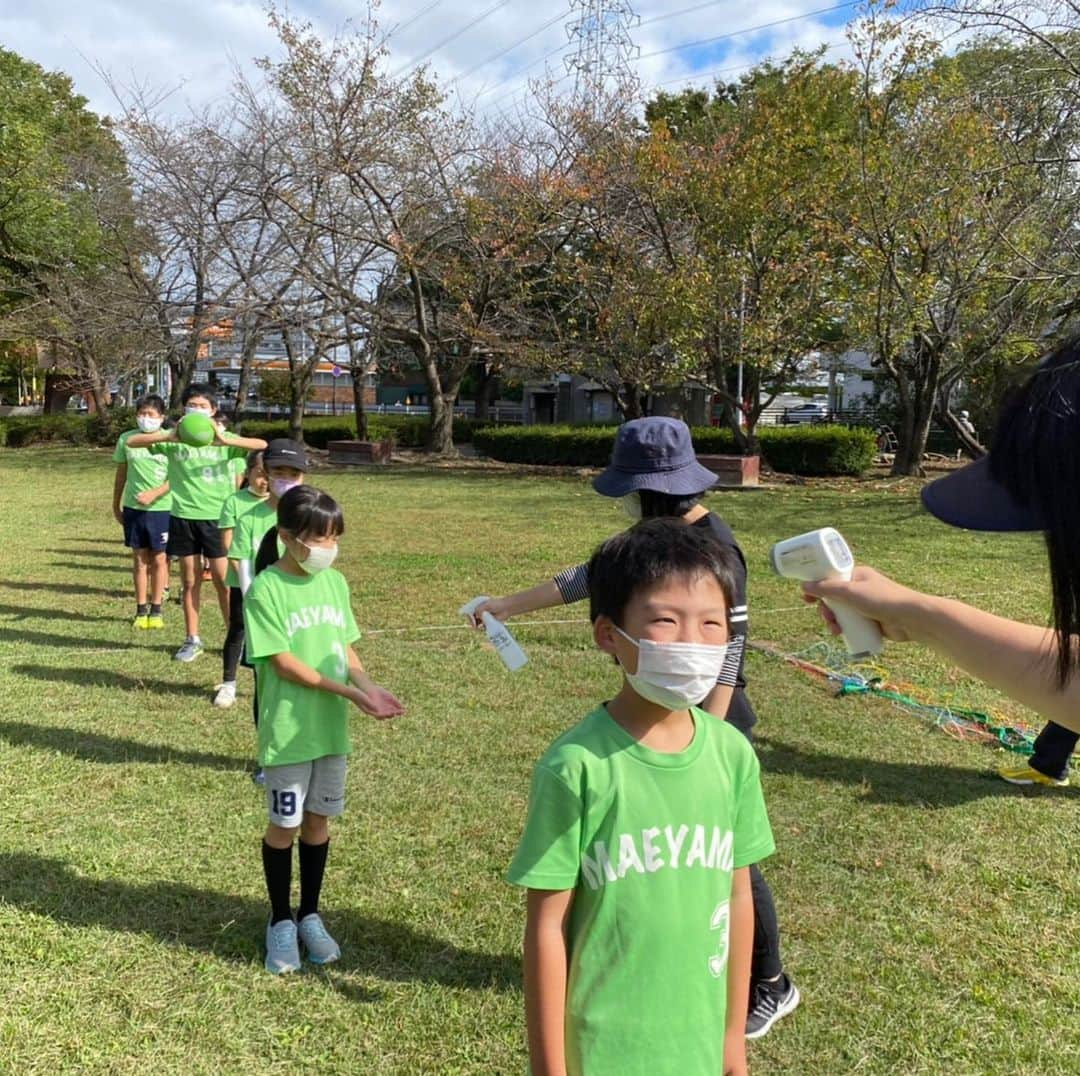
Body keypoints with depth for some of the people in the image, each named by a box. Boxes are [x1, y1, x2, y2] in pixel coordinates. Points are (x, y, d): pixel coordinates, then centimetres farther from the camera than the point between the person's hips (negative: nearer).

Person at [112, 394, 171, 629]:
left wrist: (154, 493, -21)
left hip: (162, 507, -2)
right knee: (140, 559, 8)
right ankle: (141, 609, 17)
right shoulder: (127, 439, 4)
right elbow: (121, 474, 13)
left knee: (159, 559, 4)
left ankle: (156, 610, 16)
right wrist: (116, 505, 16)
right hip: (133, 507, 2)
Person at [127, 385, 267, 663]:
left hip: (217, 516, -1)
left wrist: (225, 440, -28)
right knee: (190, 581, 10)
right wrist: (169, 437, -24)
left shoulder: (222, 438, 0)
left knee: (224, 581, 3)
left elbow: (262, 445, -14)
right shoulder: (174, 439, 2)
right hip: (183, 517, 1)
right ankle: (193, 639, 22)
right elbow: (132, 442, -8)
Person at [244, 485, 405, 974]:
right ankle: (280, 922, 28)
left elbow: (345, 647, 8)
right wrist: (350, 693, -22)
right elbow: (284, 663, -18)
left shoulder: (335, 582, 3)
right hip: (288, 730, -5)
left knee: (318, 820, 16)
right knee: (285, 825, 9)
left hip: (331, 727, 5)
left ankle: (309, 915, 33)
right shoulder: (266, 589, -15)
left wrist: (369, 685, -11)